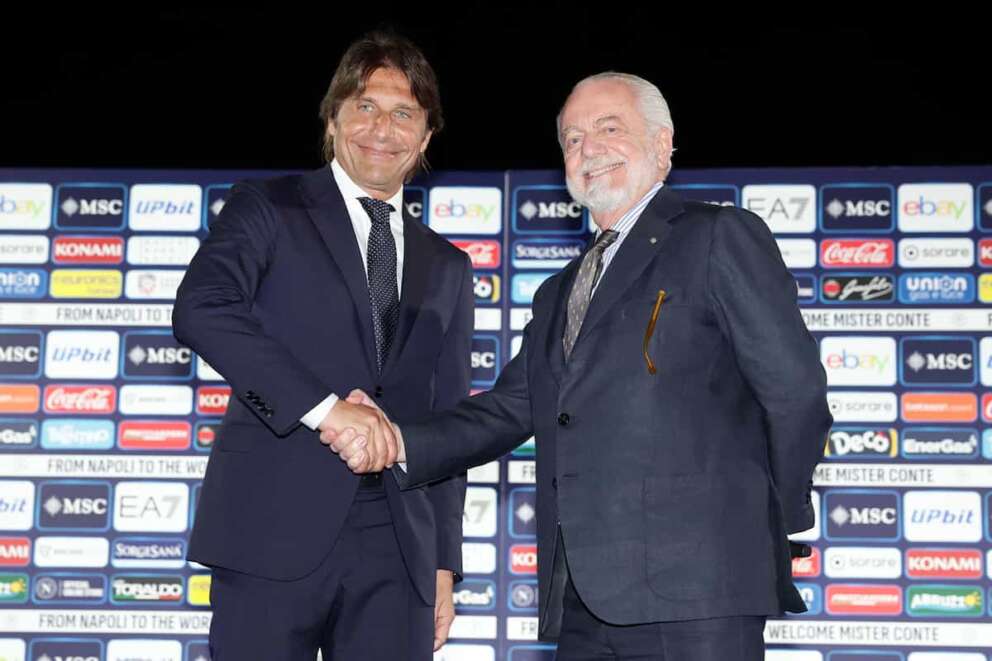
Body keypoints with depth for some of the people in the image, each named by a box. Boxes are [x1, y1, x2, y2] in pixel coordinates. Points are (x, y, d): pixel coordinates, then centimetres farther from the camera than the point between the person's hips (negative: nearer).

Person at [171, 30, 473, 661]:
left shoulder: (447, 269, 19)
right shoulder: (268, 208, 6)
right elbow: (201, 309, -13)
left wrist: (444, 562, 12)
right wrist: (325, 407, -20)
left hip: (400, 546, 4)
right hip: (276, 530, -3)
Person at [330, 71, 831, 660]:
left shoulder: (721, 237, 1)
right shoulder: (559, 295, 24)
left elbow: (796, 390, -5)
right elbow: (509, 412, 14)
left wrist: (769, 524, 2)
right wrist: (397, 444, -2)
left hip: (694, 590, -6)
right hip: (582, 601, 7)